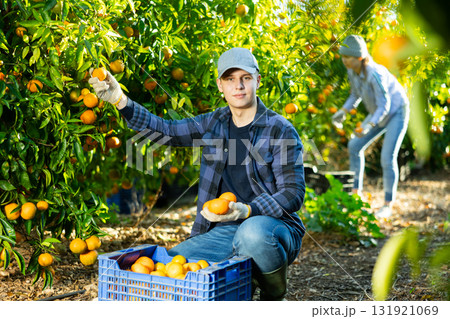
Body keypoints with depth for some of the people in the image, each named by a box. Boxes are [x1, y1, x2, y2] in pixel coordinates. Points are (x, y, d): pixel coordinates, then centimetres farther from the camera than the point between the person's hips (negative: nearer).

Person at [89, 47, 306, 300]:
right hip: (222, 231, 4)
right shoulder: (215, 123, 9)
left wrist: (246, 211, -27)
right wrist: (120, 100, -1)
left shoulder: (281, 131, -7)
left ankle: (276, 296, -8)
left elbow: (293, 194, -11)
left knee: (253, 232, -40)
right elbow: (166, 130, 12)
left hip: (274, 225, -4)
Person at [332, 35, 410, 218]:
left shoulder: (375, 74, -37)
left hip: (397, 112, -8)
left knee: (387, 159, -15)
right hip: (381, 113, 8)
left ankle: (388, 205, 1)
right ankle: (356, 192, 15)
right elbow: (356, 94, 5)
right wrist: (343, 112, -9)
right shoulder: (352, 69, -11)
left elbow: (385, 105, -32)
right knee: (354, 146, 3)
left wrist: (368, 127, -43)